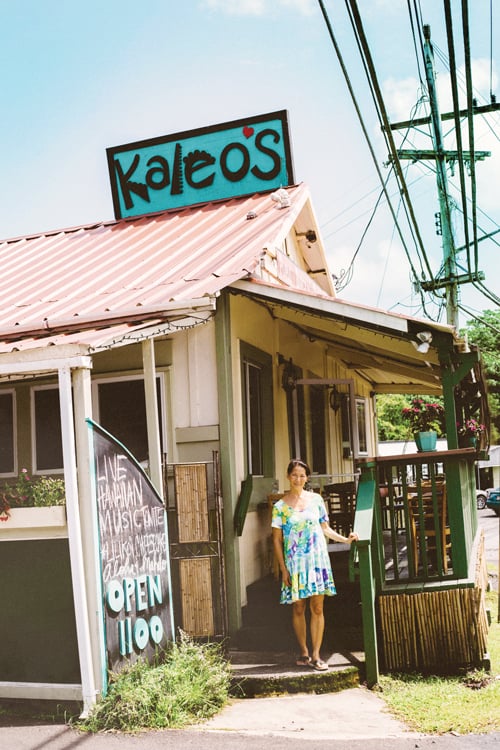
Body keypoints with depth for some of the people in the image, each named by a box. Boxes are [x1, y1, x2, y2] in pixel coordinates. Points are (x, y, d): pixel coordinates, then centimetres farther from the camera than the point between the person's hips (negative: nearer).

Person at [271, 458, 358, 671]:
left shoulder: (316, 499, 5)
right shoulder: (280, 506, -1)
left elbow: (325, 528, 13)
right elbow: (277, 539, 0)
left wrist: (345, 539, -1)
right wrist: (283, 569, -5)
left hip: (318, 560, 1)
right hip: (295, 563, -1)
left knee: (317, 608, 1)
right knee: (299, 608, 4)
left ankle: (315, 655, 8)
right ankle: (304, 653, 18)